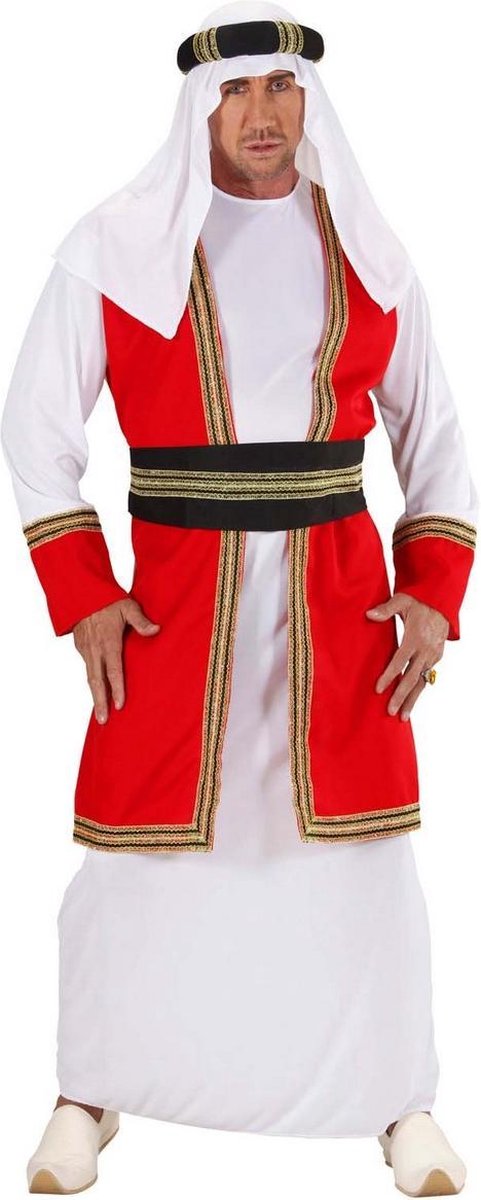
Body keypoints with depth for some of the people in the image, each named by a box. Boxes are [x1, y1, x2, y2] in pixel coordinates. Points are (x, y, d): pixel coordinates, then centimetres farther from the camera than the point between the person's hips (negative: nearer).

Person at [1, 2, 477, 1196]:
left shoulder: (368, 255, 6)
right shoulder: (114, 248, -1)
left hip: (340, 607, 2)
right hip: (175, 603, -1)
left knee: (362, 858, 5)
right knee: (135, 855, 2)